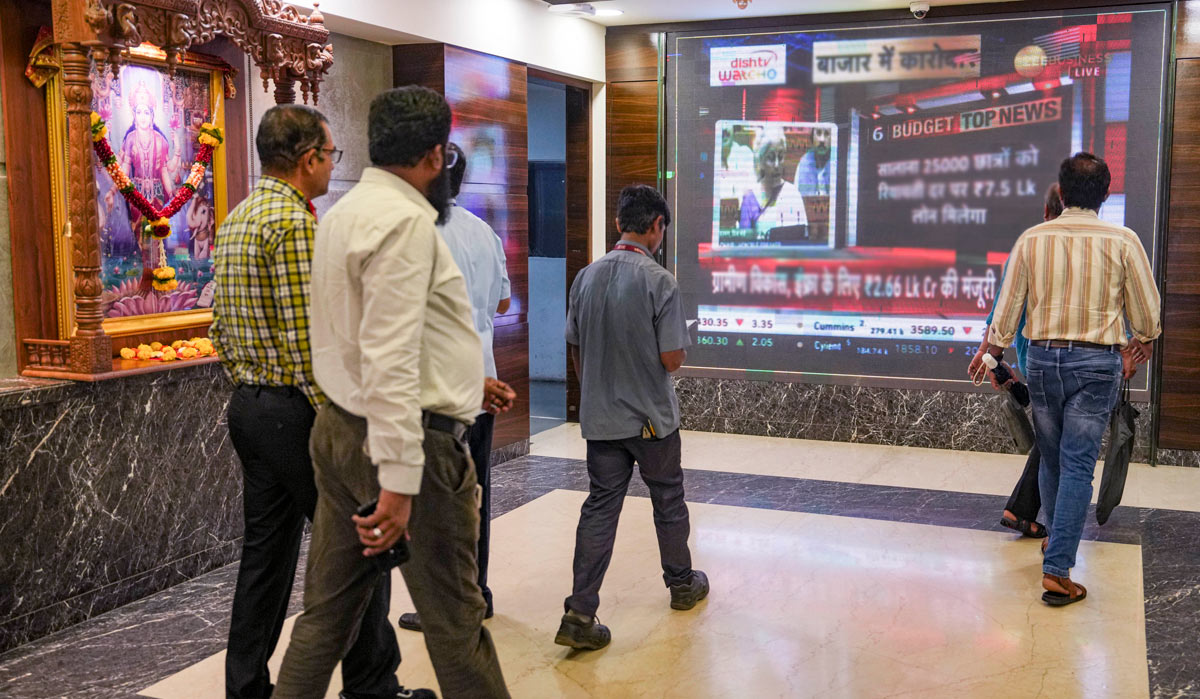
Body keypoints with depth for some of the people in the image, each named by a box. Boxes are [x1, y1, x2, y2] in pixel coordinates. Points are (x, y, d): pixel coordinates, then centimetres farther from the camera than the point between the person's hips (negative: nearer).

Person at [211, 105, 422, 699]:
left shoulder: (236, 220, 13)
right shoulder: (294, 222, -16)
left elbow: (220, 324, 16)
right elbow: (306, 338, -22)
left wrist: (248, 383, 20)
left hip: (248, 405, 10)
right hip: (295, 411, -9)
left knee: (265, 553, 14)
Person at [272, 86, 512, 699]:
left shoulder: (349, 210, 14)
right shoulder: (405, 220, -17)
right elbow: (391, 360, -24)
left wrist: (468, 382, 25)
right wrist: (399, 482, -25)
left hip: (341, 433, 10)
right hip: (404, 441, -9)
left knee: (328, 611, 16)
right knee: (455, 619, 5)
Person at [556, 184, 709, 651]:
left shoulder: (586, 277, 0)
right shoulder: (659, 282, -17)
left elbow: (575, 349, 8)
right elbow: (673, 359, -17)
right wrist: (681, 351, 7)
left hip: (600, 419, 4)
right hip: (651, 417, -4)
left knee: (600, 507, 5)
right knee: (668, 501, 16)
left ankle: (579, 613, -2)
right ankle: (682, 585, 35)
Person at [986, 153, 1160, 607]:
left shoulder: (1032, 239, 0)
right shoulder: (1122, 241, -5)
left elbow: (1008, 306, 3)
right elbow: (1147, 314, 3)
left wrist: (993, 352, 18)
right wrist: (1144, 342, 24)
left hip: (1042, 357, 2)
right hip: (1096, 362, -2)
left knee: (1051, 457, 18)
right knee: (1078, 464, -1)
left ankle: (1056, 541, 36)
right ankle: (1057, 569, -5)